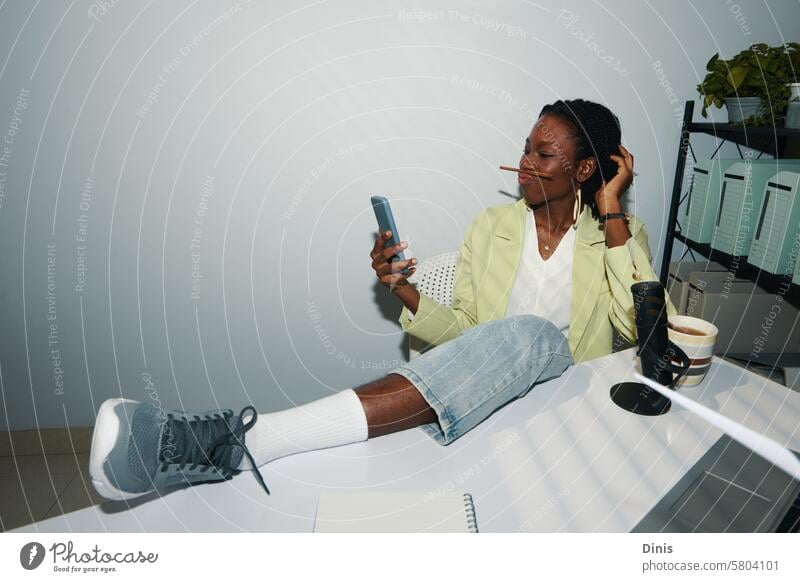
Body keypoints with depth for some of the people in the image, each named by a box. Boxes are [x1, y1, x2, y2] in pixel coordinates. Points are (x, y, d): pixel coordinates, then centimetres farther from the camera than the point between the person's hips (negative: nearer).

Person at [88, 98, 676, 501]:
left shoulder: (621, 232, 6)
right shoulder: (491, 226, 8)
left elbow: (647, 328, -11)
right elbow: (464, 335, 4)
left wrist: (612, 209, -9)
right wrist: (407, 292, -15)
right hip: (484, 397, 2)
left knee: (529, 334, -36)